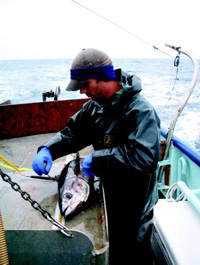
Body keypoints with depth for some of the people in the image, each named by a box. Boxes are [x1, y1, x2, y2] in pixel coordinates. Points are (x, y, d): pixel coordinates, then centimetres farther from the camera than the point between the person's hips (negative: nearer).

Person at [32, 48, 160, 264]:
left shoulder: (140, 110, -26)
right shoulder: (95, 106, -1)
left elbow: (144, 157, -37)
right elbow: (72, 132, 4)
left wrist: (97, 159, -30)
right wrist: (48, 150, -14)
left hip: (134, 206, -6)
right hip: (109, 196, 7)